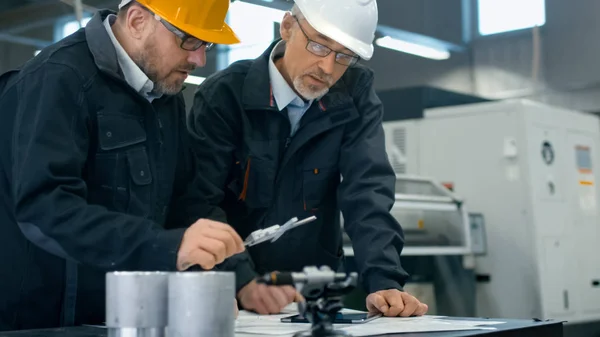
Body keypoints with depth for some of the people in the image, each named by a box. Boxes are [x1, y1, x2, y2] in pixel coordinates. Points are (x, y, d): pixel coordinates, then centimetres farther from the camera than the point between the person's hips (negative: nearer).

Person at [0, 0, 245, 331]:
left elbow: (178, 201, 12)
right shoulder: (58, 80, -18)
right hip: (39, 320, -7)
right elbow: (43, 206, -30)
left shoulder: (166, 91, 8)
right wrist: (166, 247, -40)